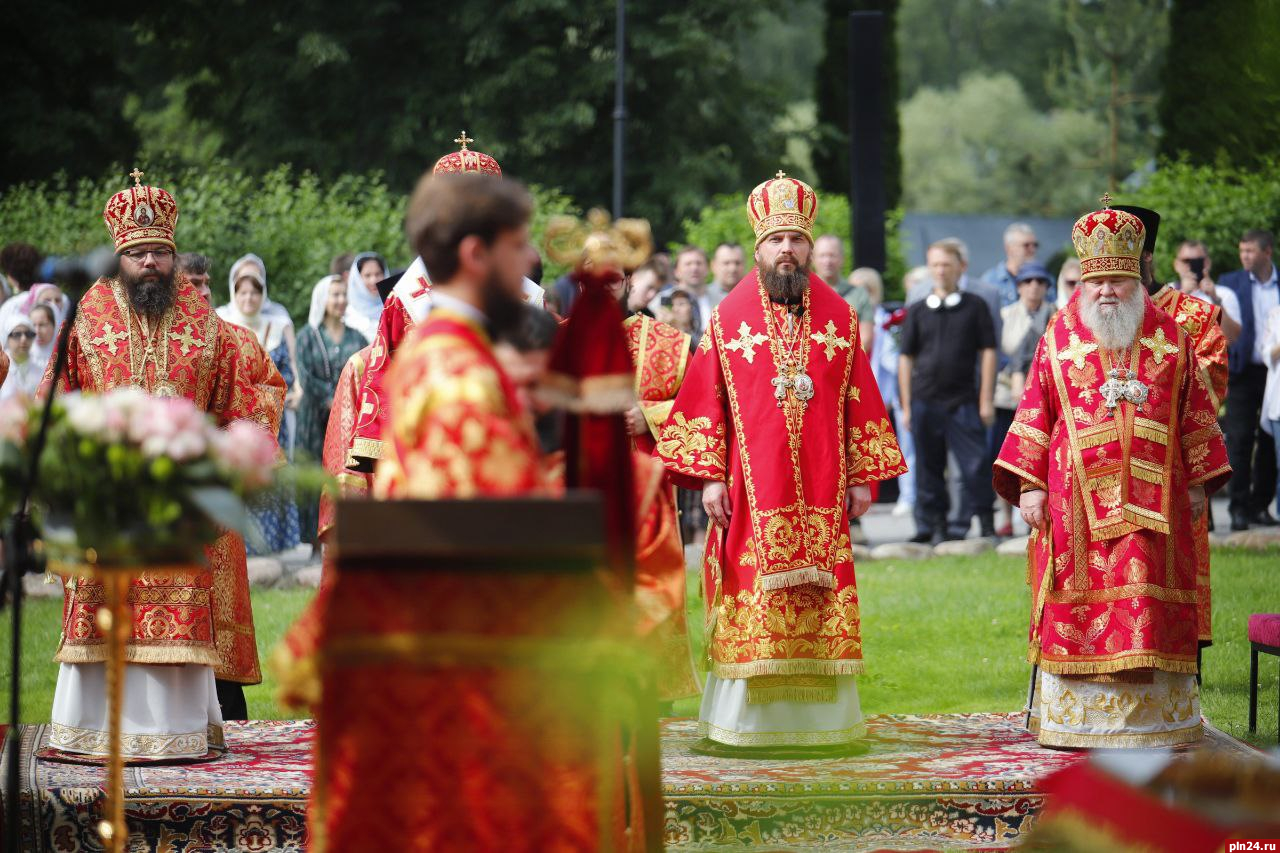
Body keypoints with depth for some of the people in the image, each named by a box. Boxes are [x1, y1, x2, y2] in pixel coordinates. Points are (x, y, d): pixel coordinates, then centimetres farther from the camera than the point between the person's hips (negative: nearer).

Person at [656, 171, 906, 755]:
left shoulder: (839, 317, 9)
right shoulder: (729, 317, 4)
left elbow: (859, 400, 10)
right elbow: (705, 399, 2)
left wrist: (862, 477, 4)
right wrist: (709, 477, -5)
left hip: (821, 487, 2)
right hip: (751, 485, -2)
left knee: (822, 605, 1)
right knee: (750, 606, -4)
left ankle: (818, 719, 7)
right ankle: (744, 722, 2)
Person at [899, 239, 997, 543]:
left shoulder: (974, 307, 5)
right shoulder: (918, 311, 9)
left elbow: (987, 352, 4)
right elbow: (906, 358, 10)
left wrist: (986, 400, -2)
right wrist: (906, 406, 5)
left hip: (964, 402, -2)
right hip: (925, 401, 2)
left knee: (974, 464, -6)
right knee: (929, 468, 6)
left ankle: (984, 523, 3)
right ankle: (932, 525, 13)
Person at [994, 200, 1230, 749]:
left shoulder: (1169, 338, 8)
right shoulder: (1059, 339, 6)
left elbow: (1195, 411, 12)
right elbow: (1034, 413, 6)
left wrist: (1199, 482, 8)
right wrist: (1029, 486, -1)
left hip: (1152, 497, 1)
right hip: (1076, 496, 0)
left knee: (1149, 606, -1)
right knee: (1077, 607, -1)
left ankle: (1151, 720, 5)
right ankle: (1076, 719, 5)